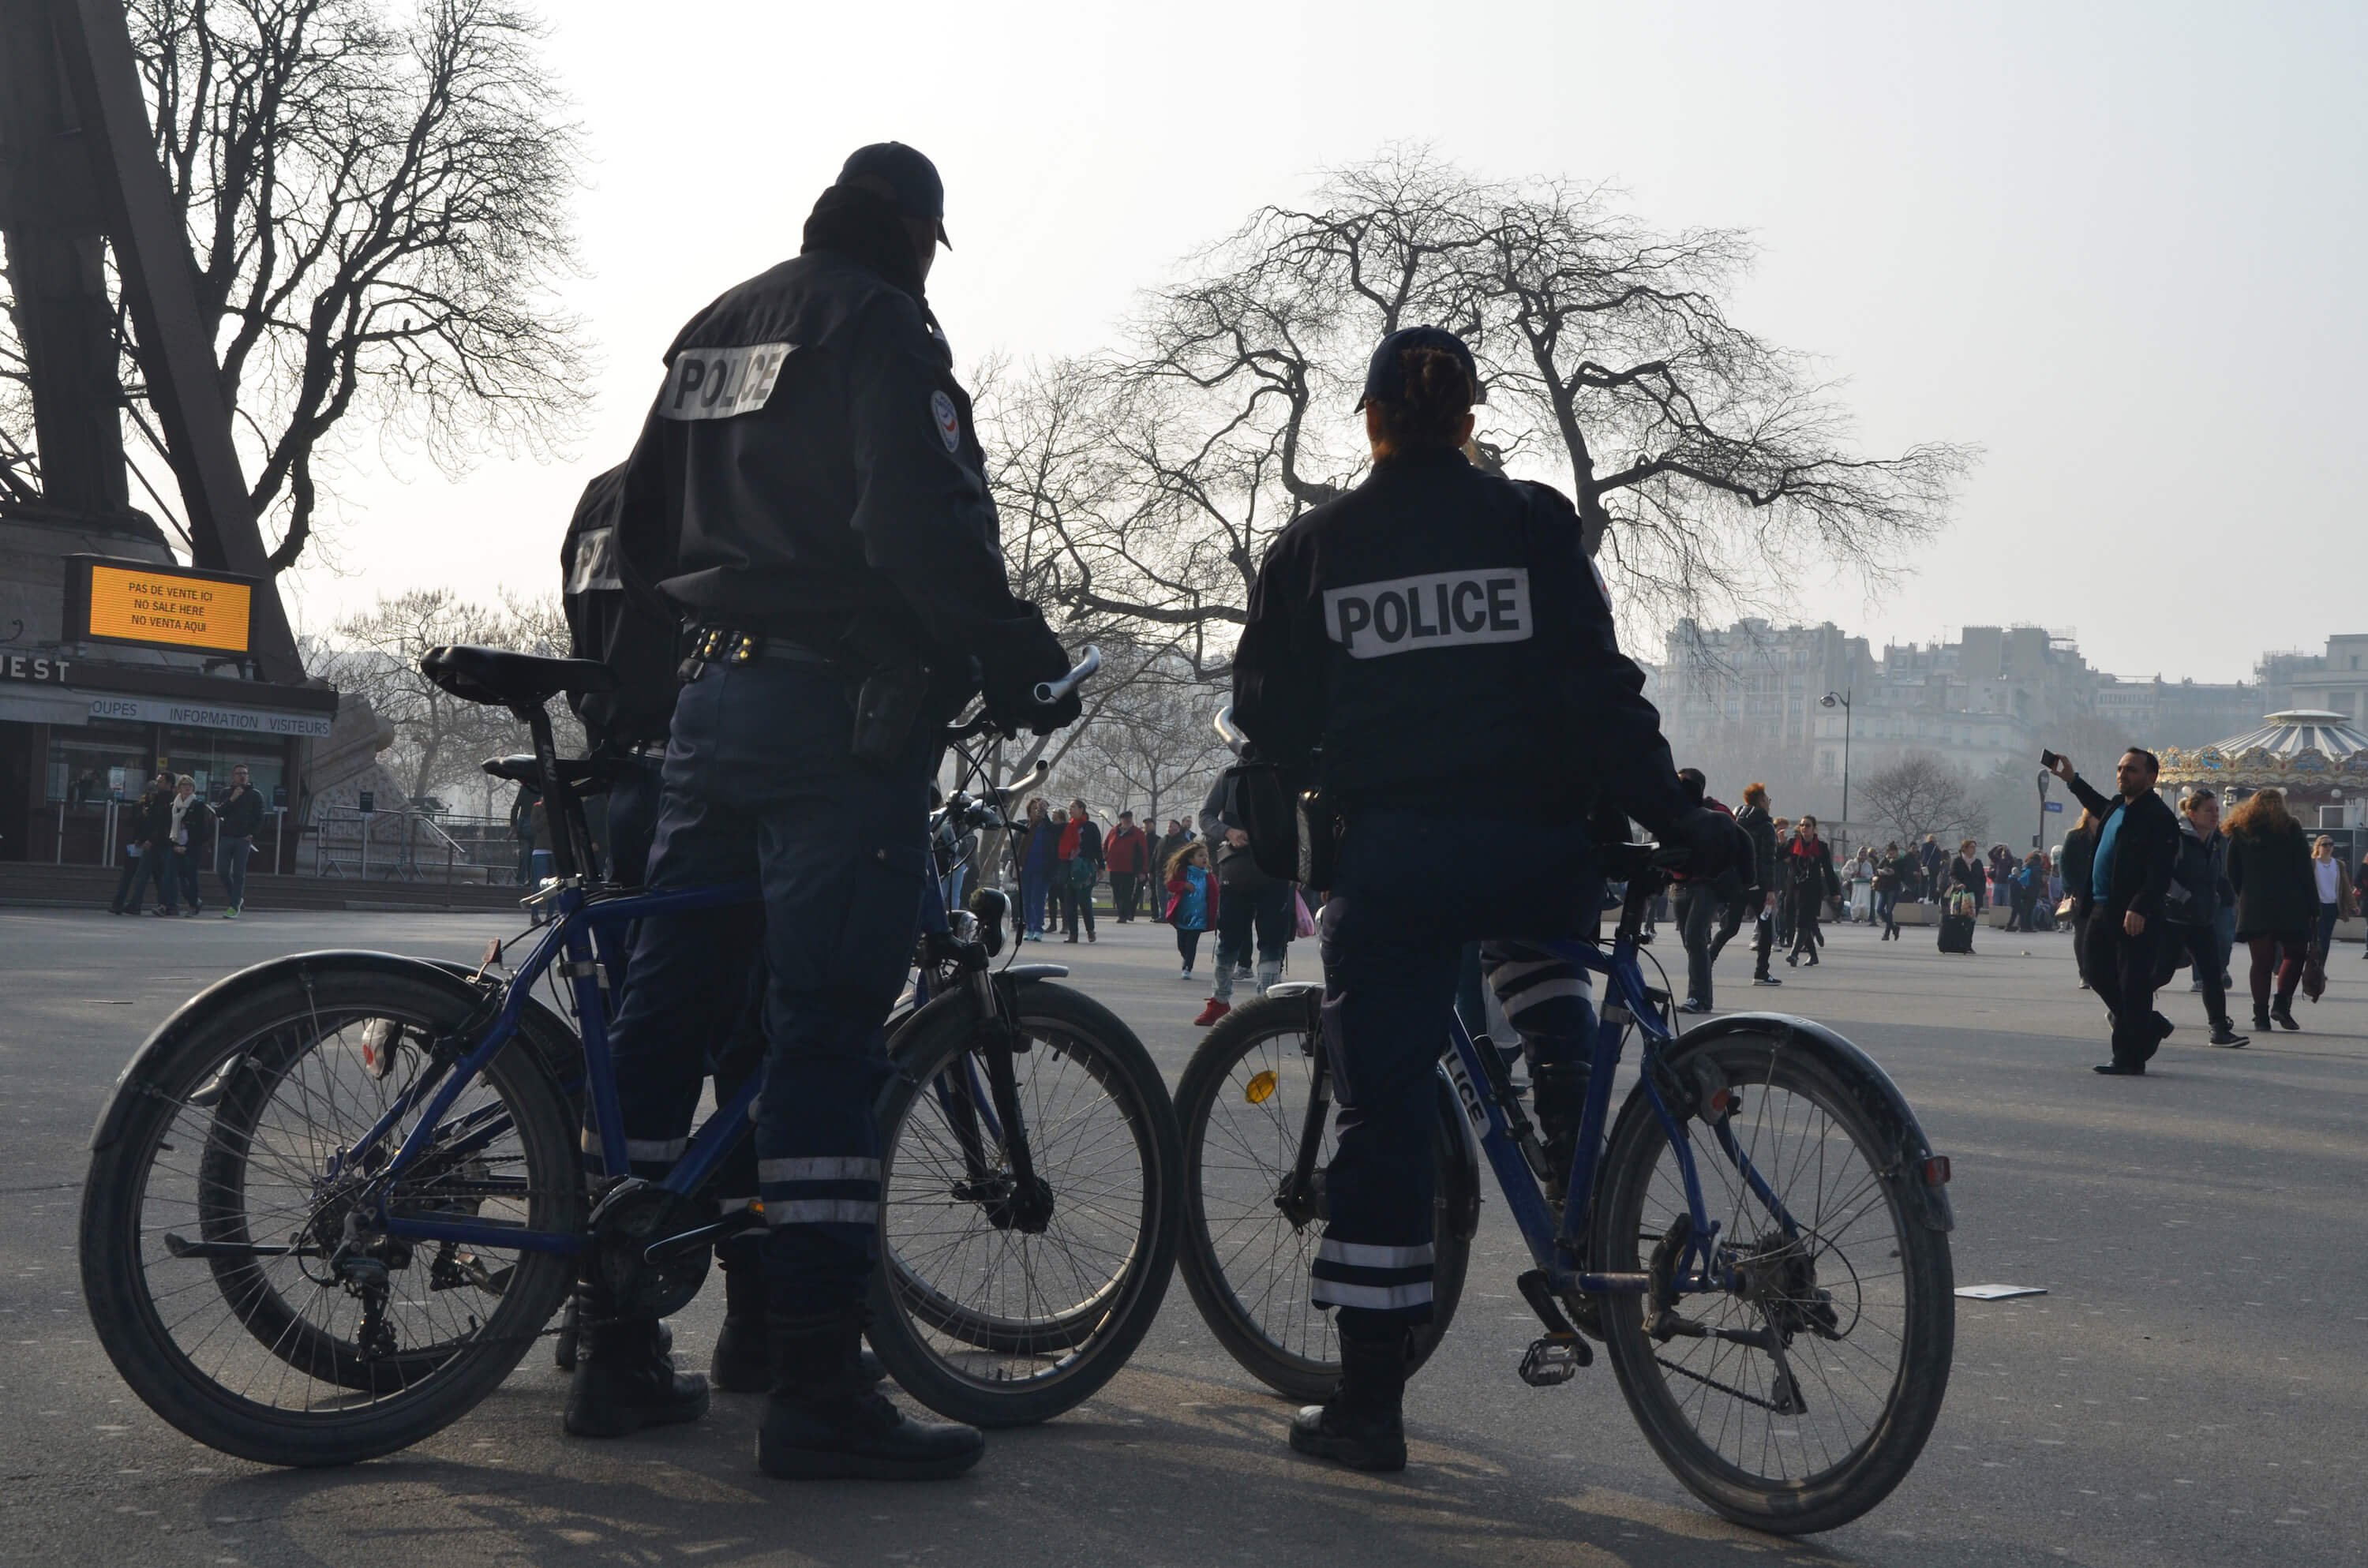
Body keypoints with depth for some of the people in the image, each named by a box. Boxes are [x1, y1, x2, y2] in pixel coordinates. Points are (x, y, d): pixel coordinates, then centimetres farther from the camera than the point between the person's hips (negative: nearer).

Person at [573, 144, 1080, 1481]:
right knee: (829, 1031, -10)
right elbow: (926, 525, -19)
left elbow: (641, 525, 26)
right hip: (844, 713, -8)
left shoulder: (712, 331, 21)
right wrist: (1022, 660, -11)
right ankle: (819, 1387, -10)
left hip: (711, 703, 9)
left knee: (667, 1009, 10)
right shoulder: (881, 326, -6)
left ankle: (619, 1354, 16)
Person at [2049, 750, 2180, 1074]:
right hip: (2103, 908, 10)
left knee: (2133, 985, -3)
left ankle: (2129, 1058, 3)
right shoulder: (2117, 807, 14)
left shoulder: (2158, 817, -14)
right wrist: (2072, 780, 40)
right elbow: (2101, 807, 42)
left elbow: (2160, 873, -22)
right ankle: (2150, 1027, 33)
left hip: (2135, 916, -10)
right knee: (2100, 975, 17)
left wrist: (2139, 909, -30)